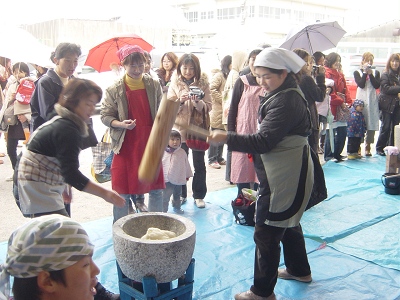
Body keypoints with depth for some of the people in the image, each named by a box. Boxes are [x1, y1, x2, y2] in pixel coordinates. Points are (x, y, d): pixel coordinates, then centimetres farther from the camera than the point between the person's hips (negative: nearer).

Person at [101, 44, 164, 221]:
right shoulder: (114, 89, -7)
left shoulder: (154, 85, 1)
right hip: (126, 146, -2)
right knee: (123, 191, 6)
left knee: (156, 189, 11)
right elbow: (105, 115, -2)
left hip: (150, 144, 3)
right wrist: (120, 124, -21)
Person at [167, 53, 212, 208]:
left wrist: (197, 102, -24)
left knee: (199, 164, 7)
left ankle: (199, 195, 20)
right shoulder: (175, 83, 0)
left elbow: (208, 107, -5)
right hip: (180, 129, 1)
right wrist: (180, 101, -21)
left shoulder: (203, 83, -2)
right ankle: (180, 194, 23)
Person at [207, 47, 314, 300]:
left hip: (284, 176, -11)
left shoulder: (286, 101, -22)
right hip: (288, 172, 11)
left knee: (267, 233, -3)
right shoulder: (288, 94, 10)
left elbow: (264, 141, -29)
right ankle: (299, 270, 44)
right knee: (288, 222, 25)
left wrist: (227, 138, -33)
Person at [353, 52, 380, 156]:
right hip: (361, 100, -2)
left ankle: (368, 147, 8)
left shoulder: (376, 72, 14)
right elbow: (361, 84, -8)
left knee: (372, 124, -1)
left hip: (372, 101, 2)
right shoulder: (357, 72, 8)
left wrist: (370, 73, -5)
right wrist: (365, 72, -6)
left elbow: (377, 86, -2)